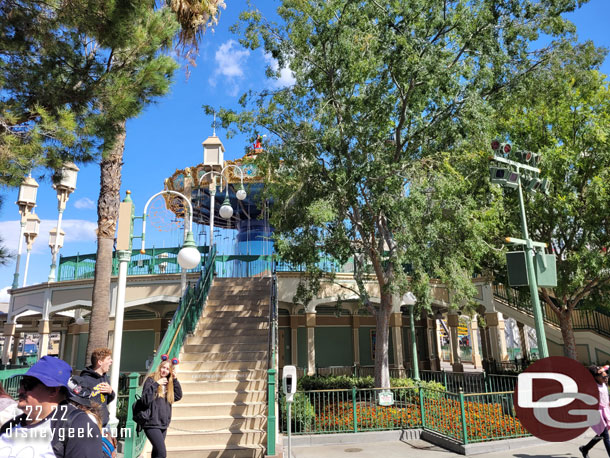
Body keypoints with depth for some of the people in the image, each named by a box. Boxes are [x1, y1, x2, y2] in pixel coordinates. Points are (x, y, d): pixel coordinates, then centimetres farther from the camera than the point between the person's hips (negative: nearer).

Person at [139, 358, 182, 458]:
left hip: (164, 424, 6)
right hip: (152, 424, -6)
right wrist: (156, 384, -22)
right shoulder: (151, 380, -7)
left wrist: (175, 380, -1)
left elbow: (178, 396, 4)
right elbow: (145, 400, -15)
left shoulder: (169, 383, 11)